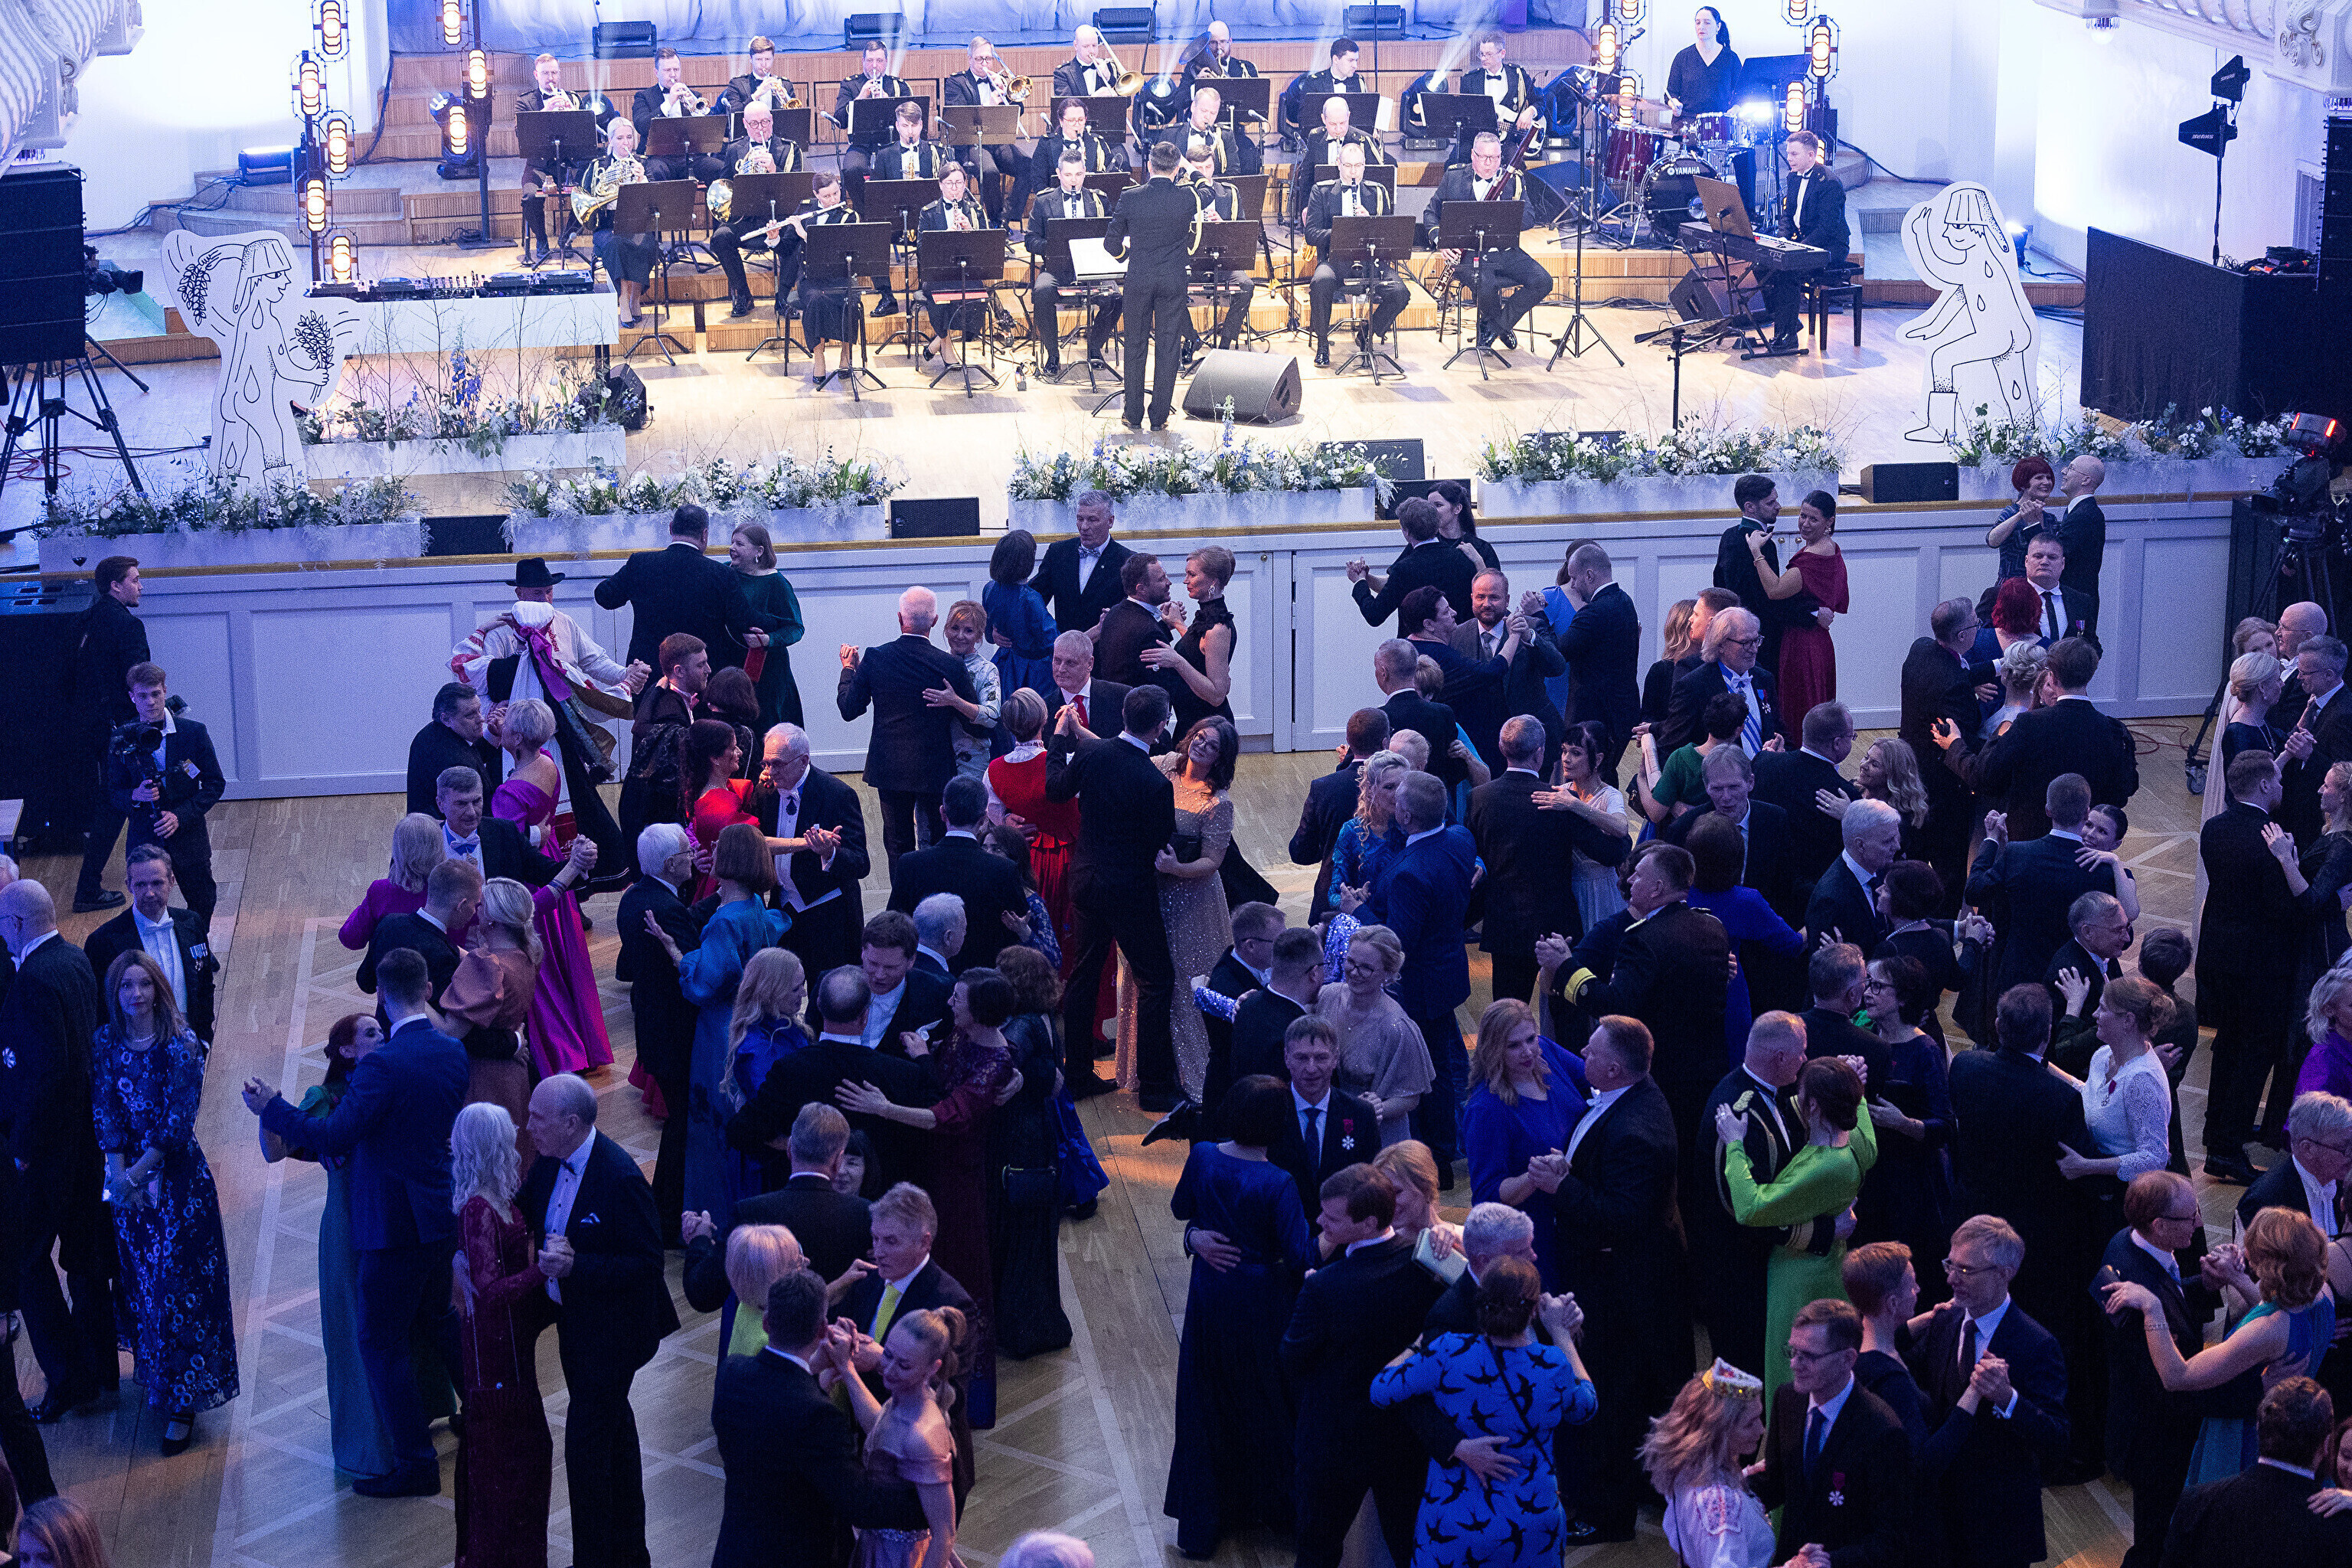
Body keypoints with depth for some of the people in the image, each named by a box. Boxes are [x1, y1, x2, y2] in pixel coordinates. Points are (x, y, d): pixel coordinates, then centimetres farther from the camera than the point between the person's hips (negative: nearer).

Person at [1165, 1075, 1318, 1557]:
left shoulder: (1202, 1158, -11)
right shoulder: (1277, 1184, -23)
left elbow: (1181, 1208, 7)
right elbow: (1302, 1256, -22)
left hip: (1210, 1295, 4)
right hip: (1261, 1299, -4)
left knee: (1207, 1401, 17)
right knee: (1268, 1398, 17)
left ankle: (1201, 1524, 27)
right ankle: (1277, 1503, 33)